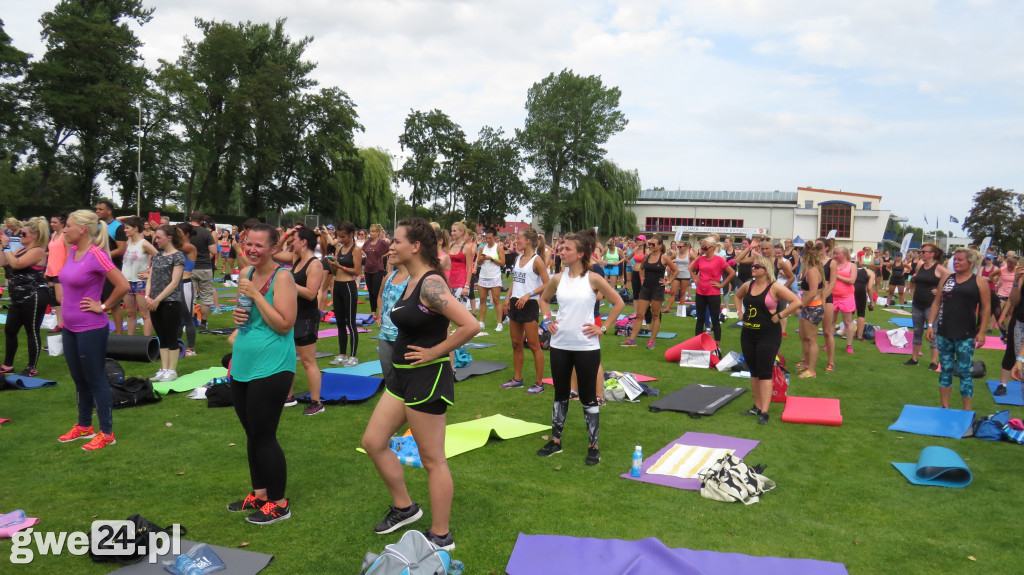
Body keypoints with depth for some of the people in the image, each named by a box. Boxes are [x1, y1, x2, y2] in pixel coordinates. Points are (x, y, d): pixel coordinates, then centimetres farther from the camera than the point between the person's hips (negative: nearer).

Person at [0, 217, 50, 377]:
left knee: (32, 332, -1)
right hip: (19, 298, 10)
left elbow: (16, 263, -22)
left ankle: (32, 368, 9)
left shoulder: (38, 251, -12)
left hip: (33, 298, -10)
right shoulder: (21, 250, 15)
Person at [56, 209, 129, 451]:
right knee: (79, 380, 19)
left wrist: (103, 306, -15)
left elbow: (123, 286, -25)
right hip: (70, 328, 8)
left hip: (91, 329, -8)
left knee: (96, 380, 1)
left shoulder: (96, 256, -19)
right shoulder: (72, 251, 6)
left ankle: (106, 433, 11)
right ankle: (84, 426, 34)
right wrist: (67, 306, 14)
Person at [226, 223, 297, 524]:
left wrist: (255, 294, -21)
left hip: (271, 368, -8)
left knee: (264, 436, -2)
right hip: (243, 366, 8)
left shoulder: (282, 277, -14)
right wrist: (238, 315, -1)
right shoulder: (245, 273, 9)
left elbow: (284, 324, -19)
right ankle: (259, 494, 32)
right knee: (252, 434, 17)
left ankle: (278, 503, 13)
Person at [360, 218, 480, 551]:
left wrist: (434, 352, -20)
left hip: (427, 378, -10)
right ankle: (404, 507, 32)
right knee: (373, 442, 15)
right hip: (403, 376, 10)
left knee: (432, 460, 3)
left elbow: (470, 326, -30)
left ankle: (440, 536, 18)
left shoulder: (431, 283, -21)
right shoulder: (411, 280, 8)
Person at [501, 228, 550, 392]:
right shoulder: (518, 259, 12)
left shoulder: (536, 260, -11)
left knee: (533, 345, -2)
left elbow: (547, 283, -15)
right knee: (516, 344, 14)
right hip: (515, 303, 8)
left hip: (529, 304, -8)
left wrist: (528, 295, -22)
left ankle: (539, 383, 5)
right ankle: (517, 378, 25)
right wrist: (508, 298, 9)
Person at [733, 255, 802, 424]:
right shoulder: (748, 285, 7)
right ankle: (757, 406, 24)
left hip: (768, 336, -6)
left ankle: (764, 412, -6)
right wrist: (741, 311, 14)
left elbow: (797, 302, -15)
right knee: (754, 372, 13)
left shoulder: (775, 287, -11)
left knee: (765, 373, -7)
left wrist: (779, 316, -15)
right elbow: (737, 296, 28)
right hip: (748, 334, 6)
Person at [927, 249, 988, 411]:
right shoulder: (946, 277, 8)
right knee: (945, 370, 10)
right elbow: (937, 302, 11)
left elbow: (986, 308, -2)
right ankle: (945, 408, 19)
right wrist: (931, 325, 5)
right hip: (944, 333, 4)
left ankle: (967, 411, 6)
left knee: (964, 372, -1)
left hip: (966, 335, -4)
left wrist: (981, 332, -8)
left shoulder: (980, 281, -1)